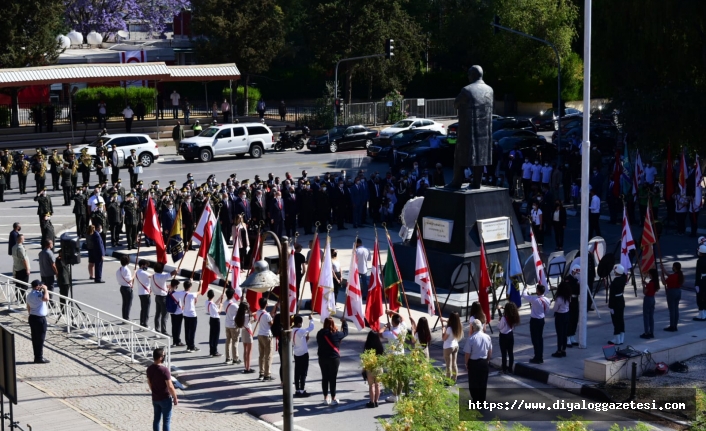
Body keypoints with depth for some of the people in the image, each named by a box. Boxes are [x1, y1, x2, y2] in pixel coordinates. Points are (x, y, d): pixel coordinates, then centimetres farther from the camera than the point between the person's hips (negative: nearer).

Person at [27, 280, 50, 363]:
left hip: (32, 317, 9)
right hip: (40, 319, -9)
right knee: (40, 339, -2)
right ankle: (39, 357, 1)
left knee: (35, 338, 12)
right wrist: (45, 290, -23)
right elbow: (46, 299, -38)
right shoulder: (38, 294, -20)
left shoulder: (29, 295, 12)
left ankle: (37, 356, 17)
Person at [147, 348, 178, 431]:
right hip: (165, 398, -7)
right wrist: (175, 398, -10)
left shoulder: (149, 369, -4)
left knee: (156, 418, 16)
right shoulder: (164, 370, -26)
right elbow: (170, 387, -23)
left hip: (155, 398, 7)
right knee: (166, 421, 4)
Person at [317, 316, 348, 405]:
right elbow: (345, 332, 4)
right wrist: (344, 322, 19)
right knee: (333, 378, 3)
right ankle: (333, 398, 6)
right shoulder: (336, 334, -12)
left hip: (322, 358, 3)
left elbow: (318, 343, 3)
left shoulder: (320, 333, -5)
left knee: (325, 378, 11)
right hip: (334, 358, -3)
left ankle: (326, 398, 17)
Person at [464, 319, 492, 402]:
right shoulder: (487, 337, -4)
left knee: (473, 383, 8)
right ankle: (482, 401, 24)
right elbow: (490, 352, 5)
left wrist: (466, 364, 1)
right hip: (484, 362, 4)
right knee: (483, 382, 16)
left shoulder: (470, 338, -19)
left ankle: (476, 402, 12)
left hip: (473, 362, -4)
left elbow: (467, 353, -14)